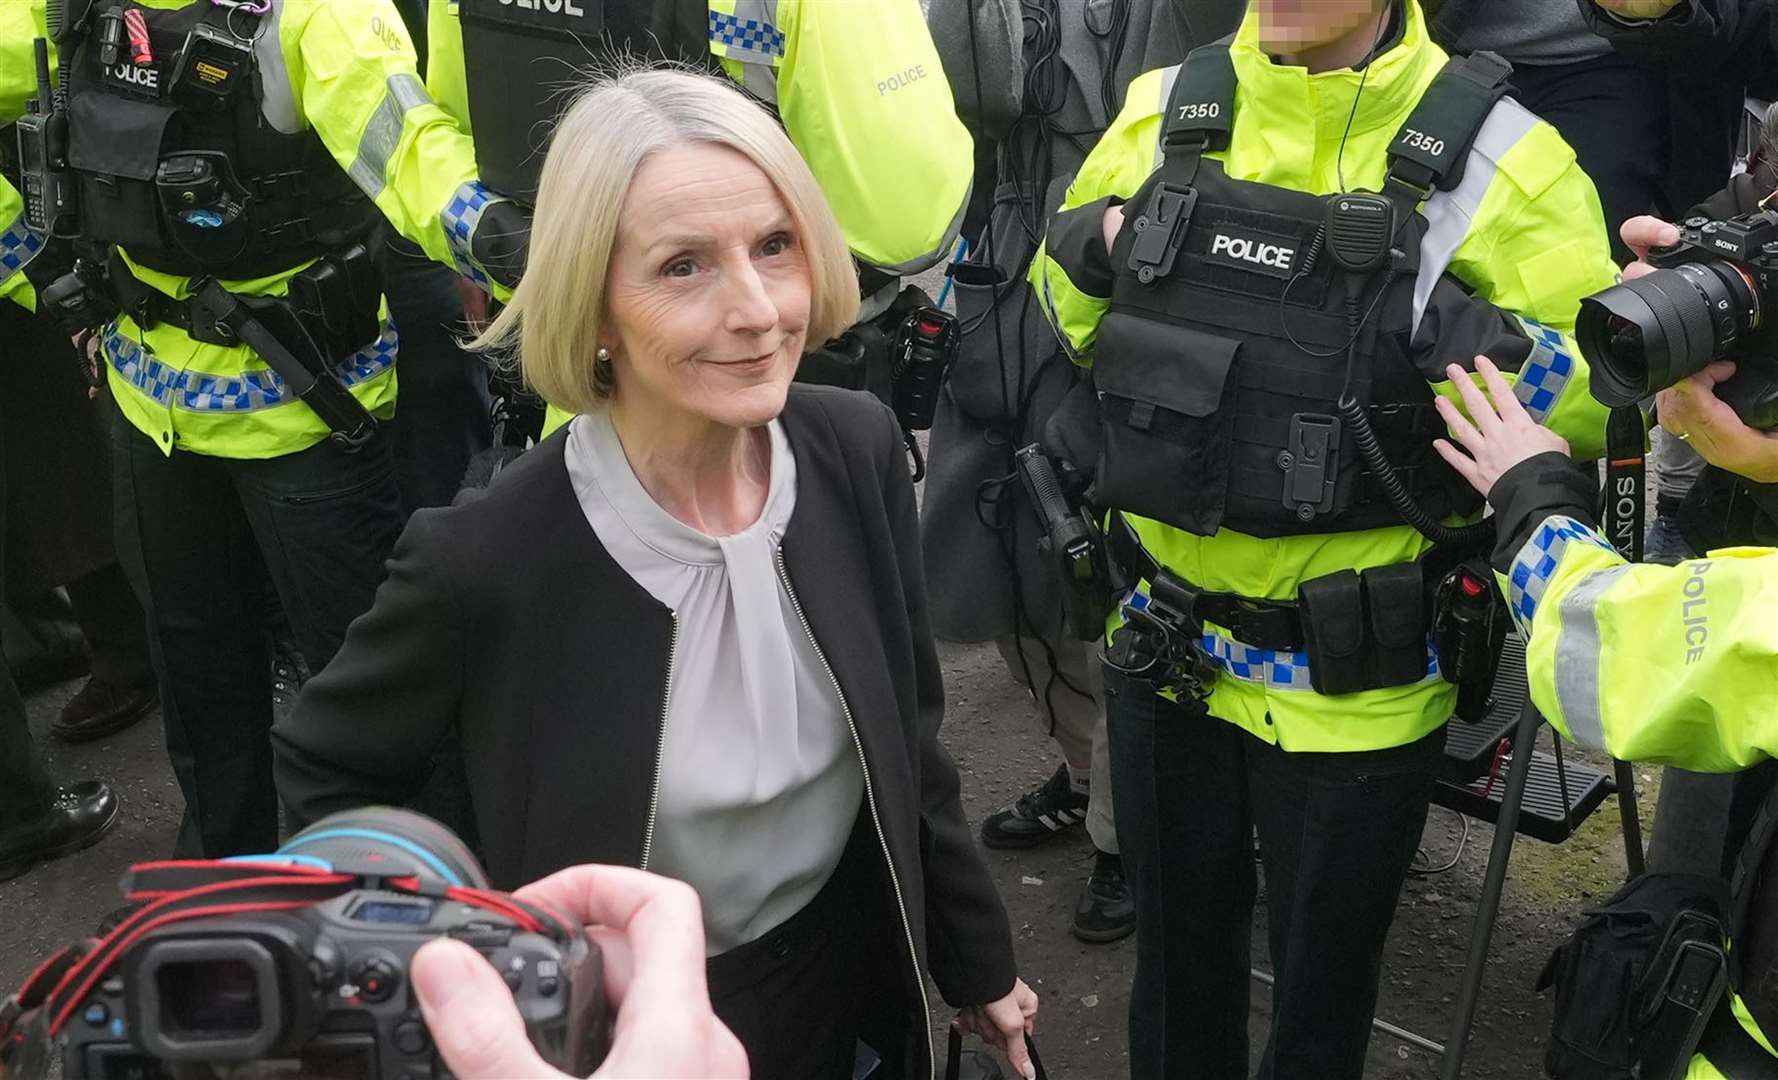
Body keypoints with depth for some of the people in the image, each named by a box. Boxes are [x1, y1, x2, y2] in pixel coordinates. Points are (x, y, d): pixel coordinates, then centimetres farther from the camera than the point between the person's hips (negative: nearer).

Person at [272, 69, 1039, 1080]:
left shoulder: (859, 449, -16)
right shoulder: (488, 556, -29)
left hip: (850, 982, 4)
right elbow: (325, 773, -9)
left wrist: (979, 965, 8)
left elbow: (910, 742, -2)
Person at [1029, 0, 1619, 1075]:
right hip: (1166, 645, 4)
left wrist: (1468, 341, -27)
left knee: (1322, 984, 19)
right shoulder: (1164, 110, -2)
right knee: (1177, 949, 25)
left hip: (1351, 685, -3)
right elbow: (1067, 312, 11)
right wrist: (1091, 249, -10)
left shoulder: (1495, 155, -14)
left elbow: (1601, 397, -10)